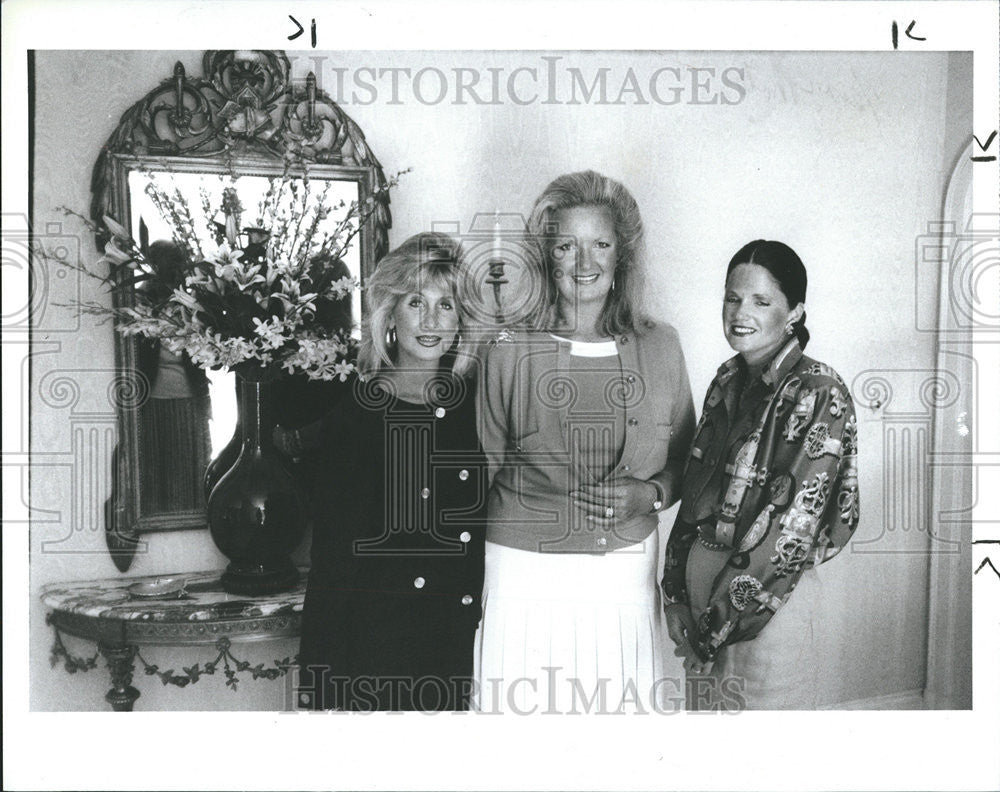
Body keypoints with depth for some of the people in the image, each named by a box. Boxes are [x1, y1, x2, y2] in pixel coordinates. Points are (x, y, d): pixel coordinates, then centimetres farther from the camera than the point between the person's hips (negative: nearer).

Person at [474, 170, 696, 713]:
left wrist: (648, 494, -7)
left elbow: (685, 461, 12)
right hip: (526, 572, -2)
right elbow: (478, 470, 0)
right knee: (523, 706, 3)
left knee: (623, 705, 7)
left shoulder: (660, 348, 4)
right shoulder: (509, 353, -6)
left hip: (625, 572, 3)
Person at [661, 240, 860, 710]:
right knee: (706, 703, 17)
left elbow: (794, 529, -19)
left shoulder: (817, 393, -16)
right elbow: (695, 489, 9)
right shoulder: (728, 380, 6)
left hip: (772, 593, -6)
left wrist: (718, 624, -15)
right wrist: (676, 594, 3)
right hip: (704, 574, 6)